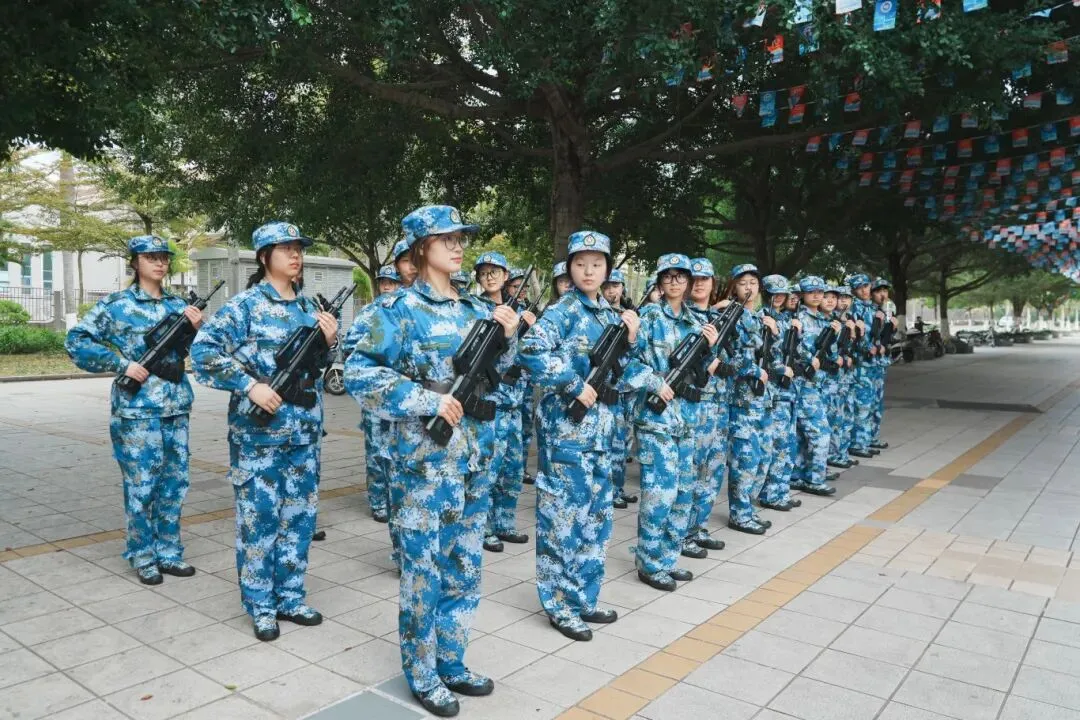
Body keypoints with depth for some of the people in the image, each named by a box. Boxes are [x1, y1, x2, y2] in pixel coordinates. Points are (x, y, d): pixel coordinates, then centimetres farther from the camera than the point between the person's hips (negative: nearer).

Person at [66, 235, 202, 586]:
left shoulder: (179, 305, 10)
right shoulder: (115, 305, -3)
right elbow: (76, 342, -4)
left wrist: (195, 330, -9)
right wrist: (122, 365, -12)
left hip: (176, 408, 5)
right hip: (136, 409, -5)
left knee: (174, 483, 10)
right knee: (141, 485, 2)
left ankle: (168, 552, 23)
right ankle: (142, 557, 16)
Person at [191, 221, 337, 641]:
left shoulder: (308, 307, 11)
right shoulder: (245, 305, -7)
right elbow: (203, 351, -13)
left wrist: (329, 342, -3)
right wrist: (250, 386, -20)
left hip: (304, 429, 6)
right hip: (259, 429, -6)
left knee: (300, 513, 11)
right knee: (259, 515, 2)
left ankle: (289, 598, 25)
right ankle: (260, 605, 17)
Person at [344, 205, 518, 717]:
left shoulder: (475, 308, 9)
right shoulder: (401, 310, -10)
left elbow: (497, 370, 18)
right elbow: (359, 374, -16)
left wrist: (507, 335, -2)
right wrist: (428, 401, -21)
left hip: (473, 457, 7)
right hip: (425, 458, -6)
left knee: (464, 568, 15)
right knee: (424, 570, 5)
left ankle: (451, 664, 32)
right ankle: (422, 676, 24)